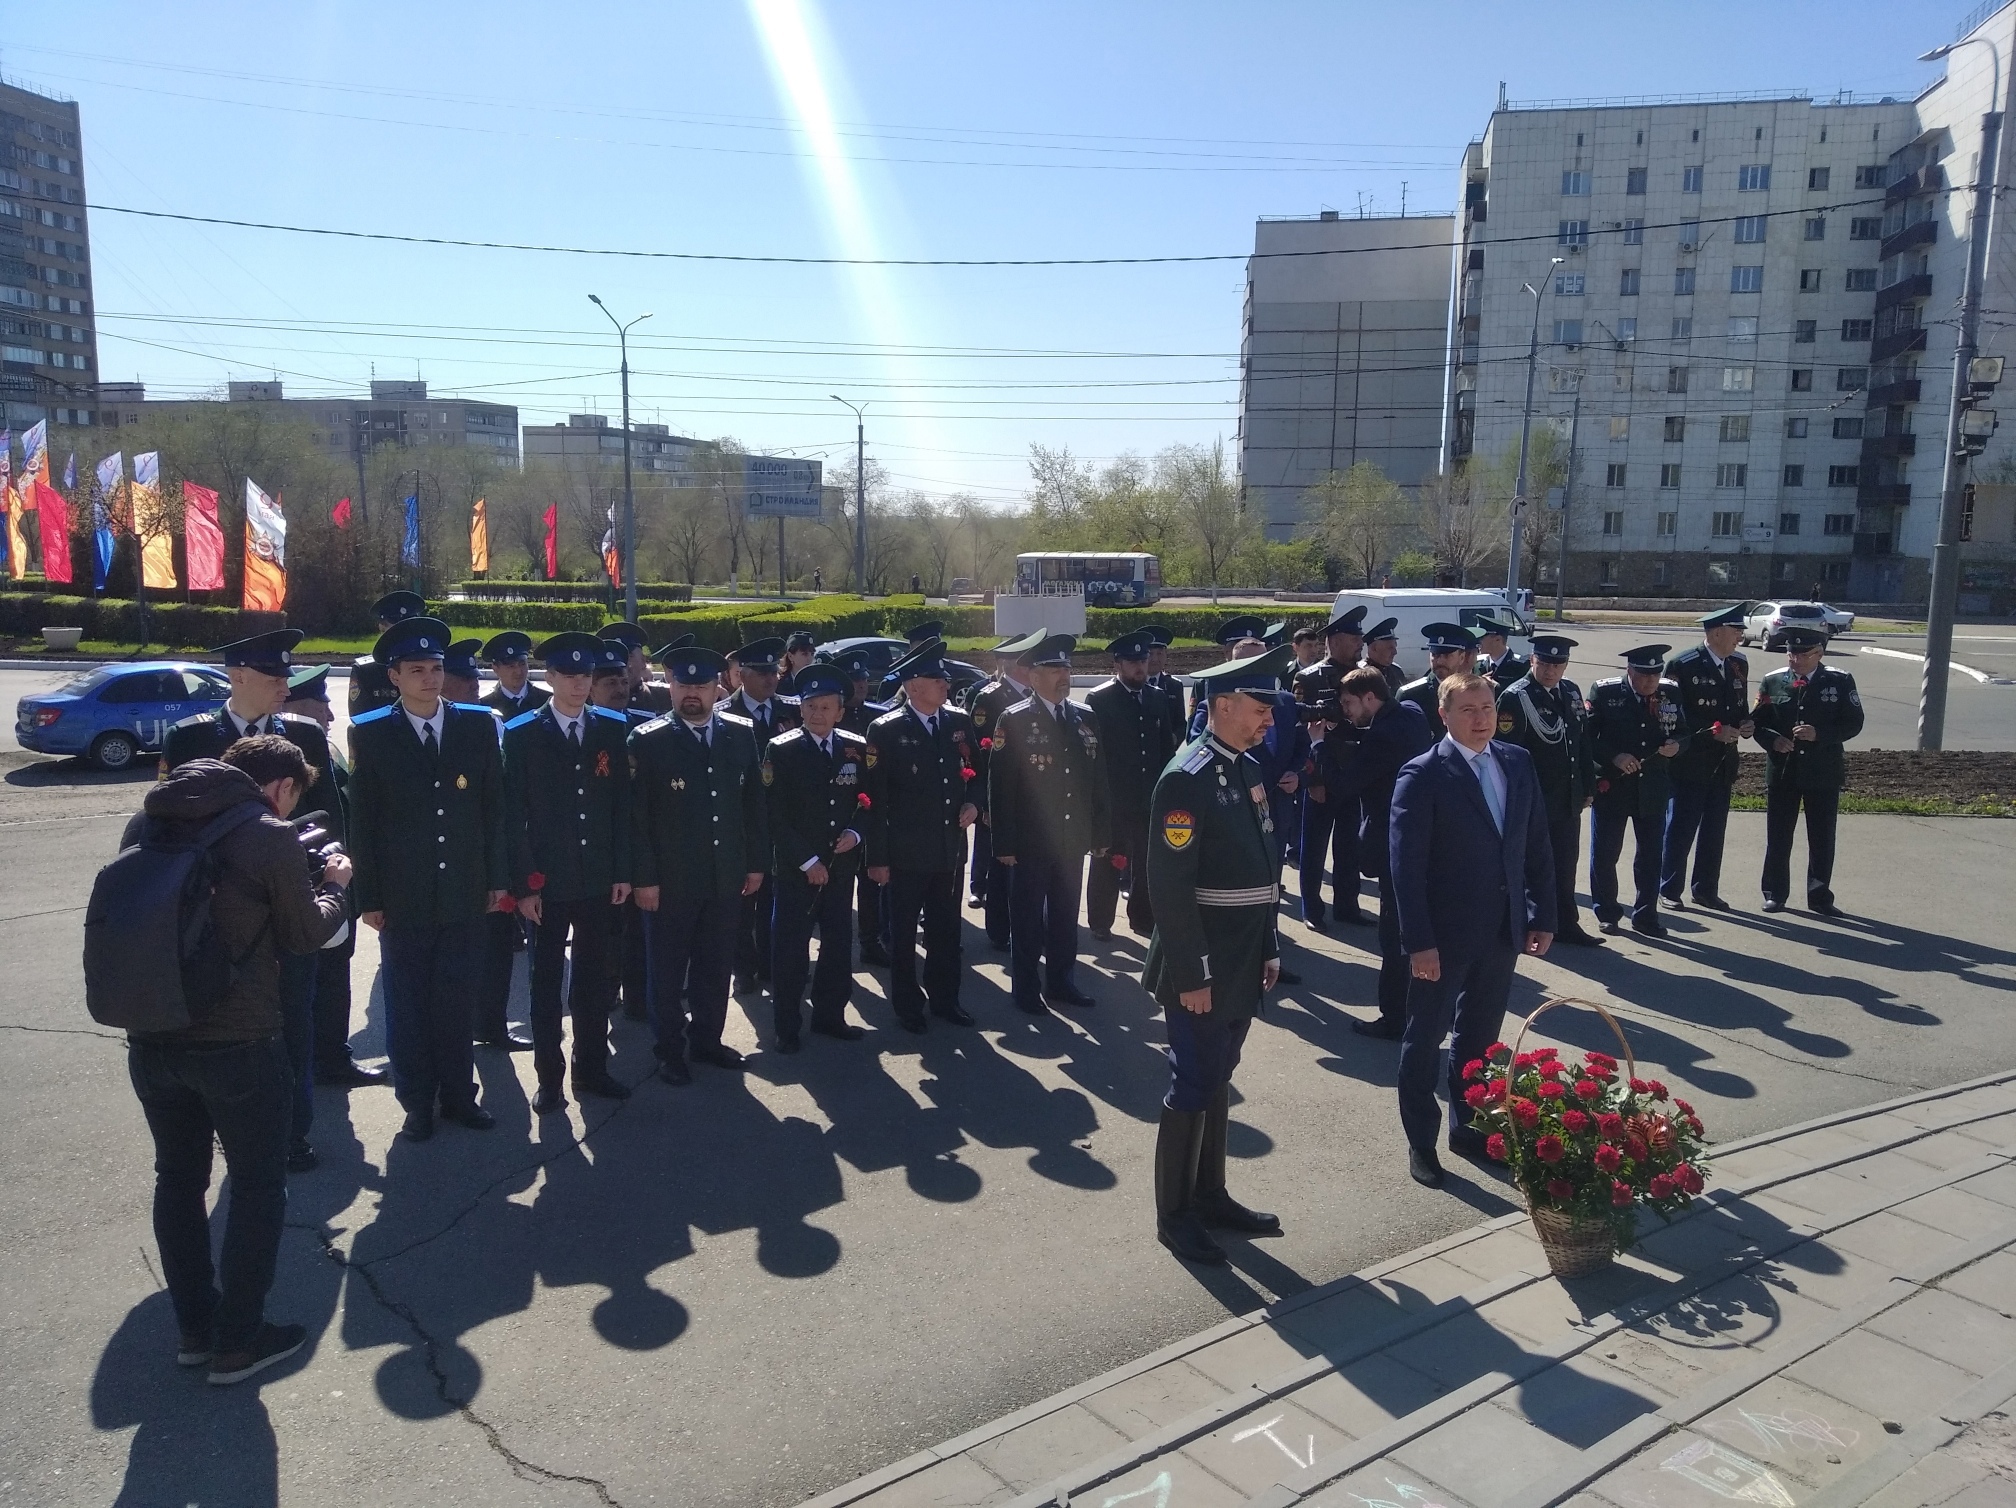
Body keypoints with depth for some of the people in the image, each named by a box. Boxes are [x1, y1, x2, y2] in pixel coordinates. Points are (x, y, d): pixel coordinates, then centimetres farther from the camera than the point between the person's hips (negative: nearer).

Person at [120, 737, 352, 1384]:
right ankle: (237, 1341, 19)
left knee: (178, 1178, 20)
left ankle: (195, 1329, 32)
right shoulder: (271, 839, -14)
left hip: (151, 1040, 6)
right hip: (239, 1045, -6)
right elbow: (303, 935, -4)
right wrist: (333, 885, 14)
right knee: (257, 1185, 11)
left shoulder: (143, 825, 4)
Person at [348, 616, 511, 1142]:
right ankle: (417, 1104, 22)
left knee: (456, 1001, 9)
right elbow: (362, 823, -1)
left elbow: (494, 807, 6)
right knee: (407, 1005, 9)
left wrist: (498, 877, 4)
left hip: (465, 892, 1)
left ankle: (458, 1095, 24)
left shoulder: (478, 725, 2)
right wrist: (368, 897, -3)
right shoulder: (370, 734, -3)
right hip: (403, 897, -1)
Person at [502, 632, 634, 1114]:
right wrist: (523, 883, -9)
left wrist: (623, 870, 2)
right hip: (547, 881, -3)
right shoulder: (522, 734, -4)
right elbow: (513, 815, -6)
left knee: (595, 978, 12)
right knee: (547, 980, 8)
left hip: (598, 878, 3)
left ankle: (592, 1069, 25)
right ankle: (548, 1078, 19)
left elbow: (622, 803, 5)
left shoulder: (613, 729, 4)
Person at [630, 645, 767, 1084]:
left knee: (716, 966, 14)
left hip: (727, 876, 4)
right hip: (670, 879, -3)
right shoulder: (648, 740, -8)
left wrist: (756, 862, 7)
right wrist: (643, 877, -12)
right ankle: (670, 1051, 24)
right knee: (667, 970, 9)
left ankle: (707, 1039, 31)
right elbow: (636, 815, -9)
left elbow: (754, 801, 8)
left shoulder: (741, 733, 3)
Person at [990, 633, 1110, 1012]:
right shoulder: (1014, 721, -8)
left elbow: (1099, 781, 10)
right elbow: (1000, 786, -10)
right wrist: (1005, 842, -12)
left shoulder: (1086, 720, 7)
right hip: (1031, 841, -4)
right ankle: (1027, 988, 18)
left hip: (1073, 839, 4)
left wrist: (1101, 833, 8)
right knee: (1029, 916, 7)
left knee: (1066, 914, 13)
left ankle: (1061, 981, 27)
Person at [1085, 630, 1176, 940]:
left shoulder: (1157, 698, 8)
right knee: (1108, 862, 5)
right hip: (1113, 799, -4)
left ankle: (1143, 917, 25)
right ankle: (1100, 922, 17)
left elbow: (1166, 747, 11)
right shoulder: (1099, 699, -7)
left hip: (1150, 798, 4)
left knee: (1146, 861, 12)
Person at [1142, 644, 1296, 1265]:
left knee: (1217, 1079, 18)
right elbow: (1170, 886, -21)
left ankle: (1210, 1195, 33)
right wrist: (1191, 976, -20)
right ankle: (1174, 1215, 18)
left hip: (1242, 966, 8)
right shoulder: (1187, 779, -18)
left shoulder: (1247, 771, 9)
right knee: (1193, 1086, 3)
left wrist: (1269, 950, 14)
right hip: (1200, 971, -8)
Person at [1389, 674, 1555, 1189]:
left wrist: (1542, 915, 5)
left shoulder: (1518, 763, 4)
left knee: (1479, 1036, 18)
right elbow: (1406, 866, -15)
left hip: (1504, 931, 5)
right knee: (1425, 1039, 8)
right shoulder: (1422, 775, -13)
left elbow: (1537, 847, 9)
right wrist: (1419, 942, -18)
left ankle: (1468, 1127, 35)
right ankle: (1420, 1143, 22)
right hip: (1445, 934, -5)